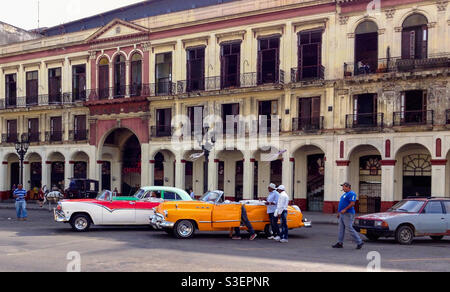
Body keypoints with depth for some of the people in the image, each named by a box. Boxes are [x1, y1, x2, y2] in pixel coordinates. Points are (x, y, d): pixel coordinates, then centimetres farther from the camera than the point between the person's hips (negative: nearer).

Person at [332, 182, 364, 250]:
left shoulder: (351, 194, -12)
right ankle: (340, 243, 11)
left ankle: (359, 242, 0)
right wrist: (339, 212, 21)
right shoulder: (345, 194, 19)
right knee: (341, 228, 8)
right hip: (342, 214, 10)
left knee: (350, 228, -9)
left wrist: (345, 209, -24)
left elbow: (352, 203, -22)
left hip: (348, 214, -10)